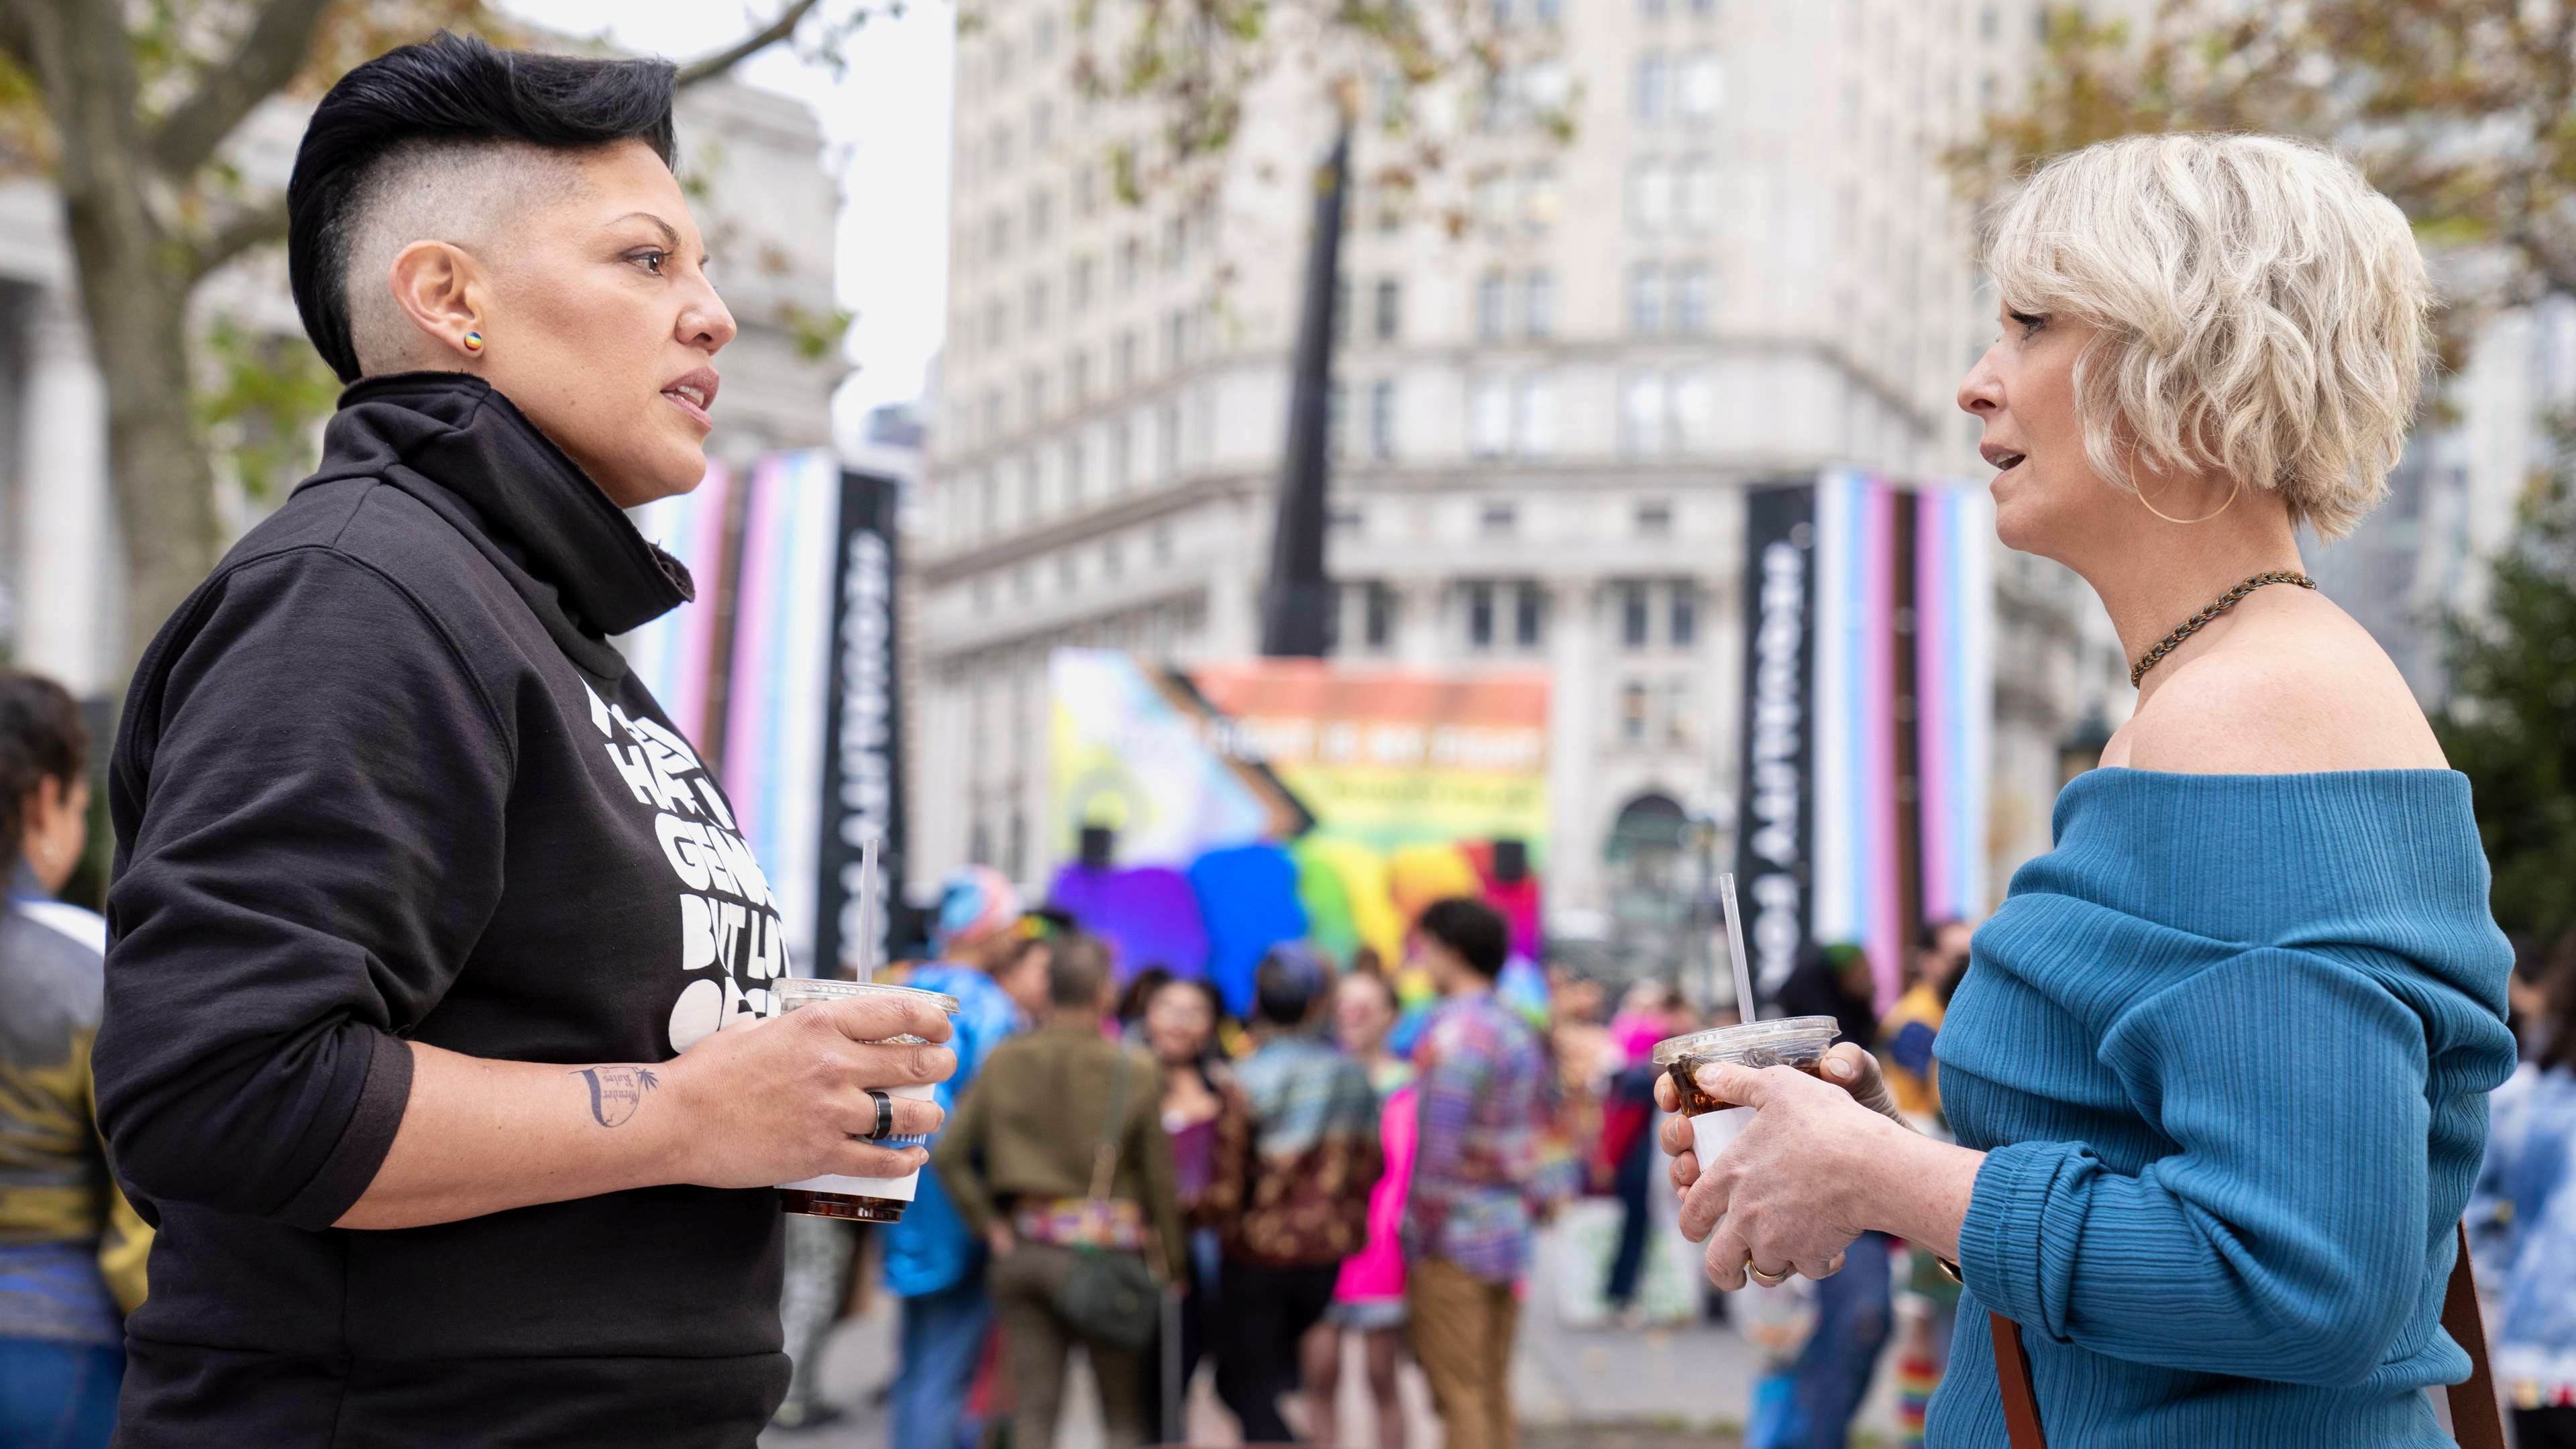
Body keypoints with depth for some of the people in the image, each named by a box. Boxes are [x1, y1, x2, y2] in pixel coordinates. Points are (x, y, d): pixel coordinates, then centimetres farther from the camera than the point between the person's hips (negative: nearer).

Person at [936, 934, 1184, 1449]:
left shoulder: (1004, 1062, 3)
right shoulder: (1135, 1070, -6)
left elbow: (949, 1153, 1)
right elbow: (1159, 1176, -2)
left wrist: (989, 1224, 7)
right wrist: (1170, 1263, 8)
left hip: (1023, 1247, 3)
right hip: (1107, 1247, -3)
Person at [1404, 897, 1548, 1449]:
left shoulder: (1455, 1035, -13)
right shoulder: (1520, 1031, 15)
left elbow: (1440, 1152, -18)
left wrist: (1421, 1238, -11)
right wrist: (1518, 1212, 18)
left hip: (1454, 1243, -9)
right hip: (1509, 1237, 9)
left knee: (1461, 1398, -5)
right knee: (1495, 1394, 12)